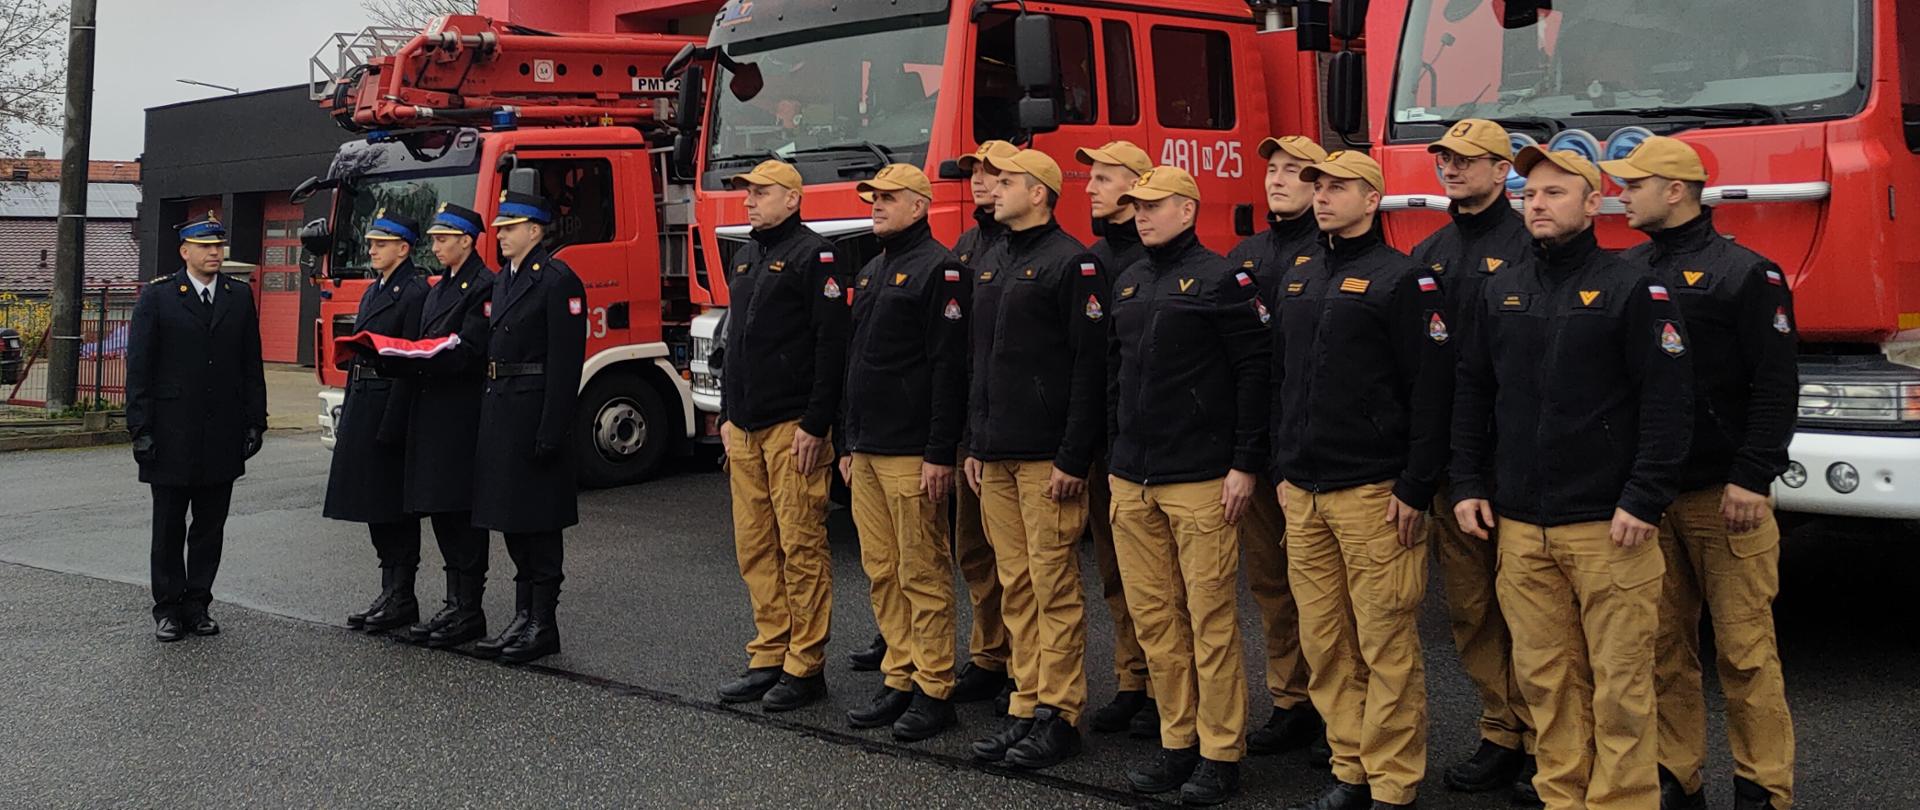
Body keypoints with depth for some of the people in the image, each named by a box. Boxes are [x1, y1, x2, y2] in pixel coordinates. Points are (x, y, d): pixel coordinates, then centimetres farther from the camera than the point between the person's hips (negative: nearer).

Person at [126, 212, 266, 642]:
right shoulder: (157, 296, -1)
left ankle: (197, 604, 18)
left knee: (210, 526, 8)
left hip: (223, 437, 3)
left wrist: (255, 422, 3)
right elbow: (139, 366, -3)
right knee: (169, 526, 6)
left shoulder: (240, 297, 9)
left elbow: (251, 365, 10)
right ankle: (168, 608, 14)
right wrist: (140, 429, -8)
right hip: (172, 436, -2)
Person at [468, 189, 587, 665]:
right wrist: (487, 416, 13)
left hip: (535, 410, -9)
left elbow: (566, 361, -16)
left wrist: (552, 430, -21)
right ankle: (523, 617, 20)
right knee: (512, 518, 12)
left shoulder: (557, 280, -10)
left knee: (538, 521, -3)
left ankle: (543, 625, 5)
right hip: (499, 410, 9)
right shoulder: (501, 281, 17)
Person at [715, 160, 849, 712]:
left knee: (801, 548, -4)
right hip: (745, 430, 9)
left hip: (792, 428, -9)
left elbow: (831, 344, -14)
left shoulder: (813, 254, -8)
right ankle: (769, 659, 18)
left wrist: (815, 425, -17)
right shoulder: (747, 258, 19)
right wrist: (727, 414, 17)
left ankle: (804, 668, 3)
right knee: (755, 548, 10)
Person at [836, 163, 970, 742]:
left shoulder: (938, 269, -9)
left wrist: (940, 454, -19)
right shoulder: (869, 274, 18)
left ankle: (934, 691, 6)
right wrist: (846, 444, 19)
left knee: (923, 573, -2)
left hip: (912, 455, -9)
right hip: (866, 453, 9)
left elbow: (949, 366, -15)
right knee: (881, 570, 11)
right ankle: (899, 681, 20)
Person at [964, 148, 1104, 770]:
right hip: (996, 459, 8)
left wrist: (1073, 458, -16)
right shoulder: (992, 268, 18)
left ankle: (1059, 717, 6)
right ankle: (1026, 707, 18)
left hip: (1047, 458, -8)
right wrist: (973, 443, 17)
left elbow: (1089, 365, -13)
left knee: (1055, 589, -2)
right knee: (1015, 588, 10)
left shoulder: (1071, 263, -8)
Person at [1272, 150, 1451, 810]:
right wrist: (1283, 470, 16)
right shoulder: (1296, 281, 16)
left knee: (1387, 646, -1)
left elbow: (1431, 390, -10)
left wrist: (1415, 488, -14)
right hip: (1303, 493, 7)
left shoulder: (1403, 280, -6)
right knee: (1324, 643, 9)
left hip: (1373, 493, -7)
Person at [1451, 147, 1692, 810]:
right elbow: (1471, 393, 17)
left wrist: (1643, 502, -13)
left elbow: (1667, 402, -8)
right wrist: (1468, 483, 9)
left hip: (1607, 528, -4)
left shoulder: (1632, 289, -3)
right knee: (1545, 678, 9)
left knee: (1619, 682, 1)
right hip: (1520, 527, 5)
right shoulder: (1500, 293, 12)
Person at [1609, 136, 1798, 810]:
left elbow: (1776, 386, -9)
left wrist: (1751, 479, -16)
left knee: (1744, 651, 0)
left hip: (1723, 496, -5)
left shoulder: (1744, 273, -6)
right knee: (1664, 645, 9)